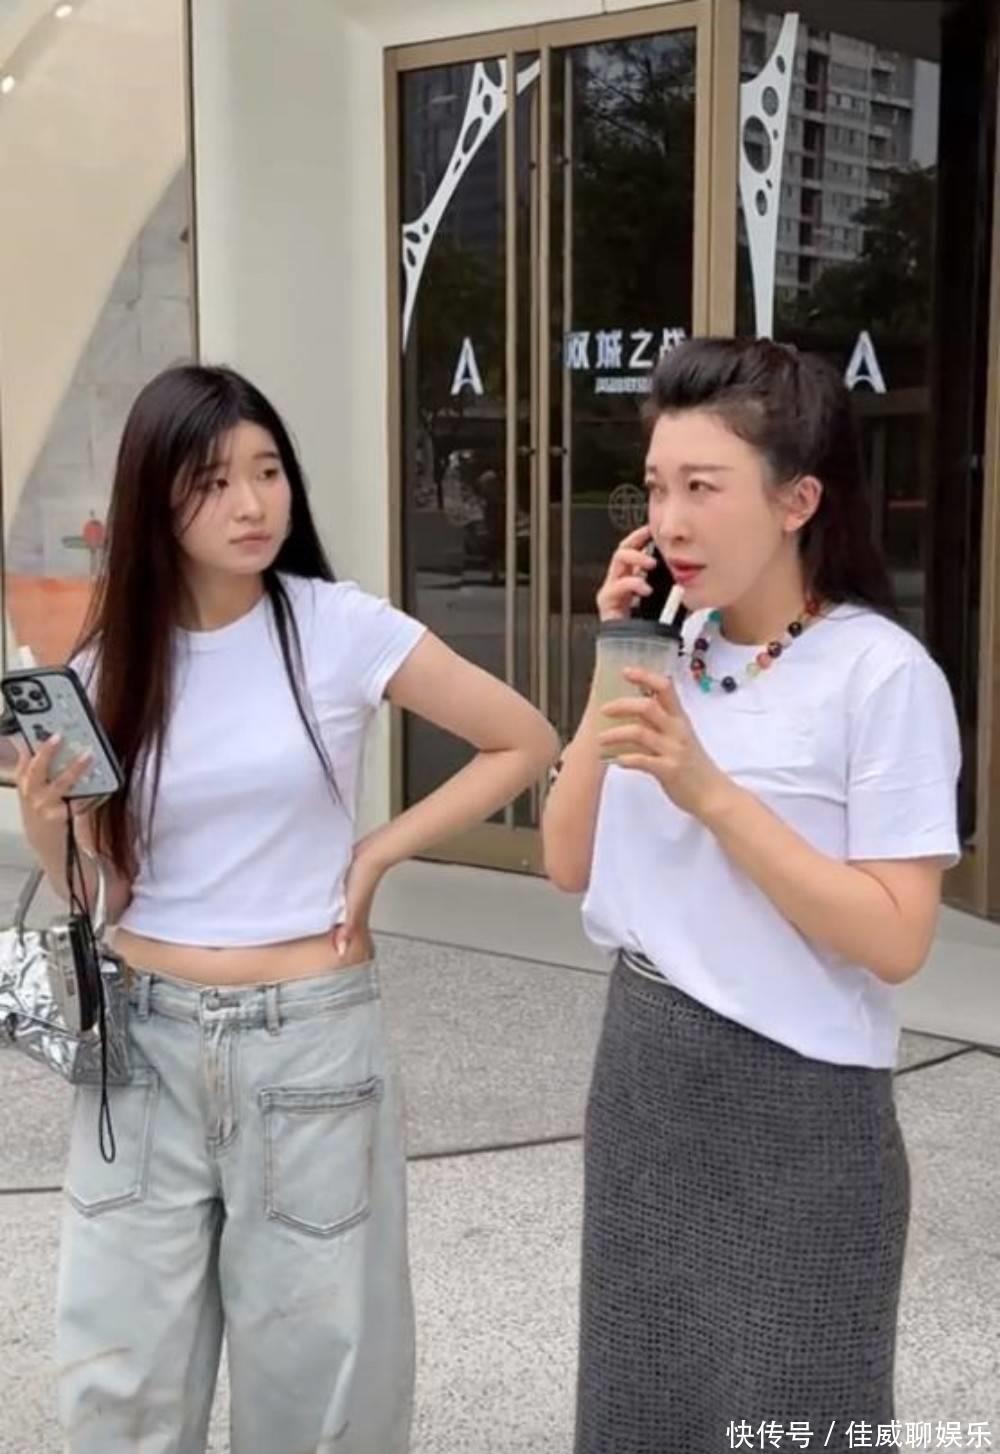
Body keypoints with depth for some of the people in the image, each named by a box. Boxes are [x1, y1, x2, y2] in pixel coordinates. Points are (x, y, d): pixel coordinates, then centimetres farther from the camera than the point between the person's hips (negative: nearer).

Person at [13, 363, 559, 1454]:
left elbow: (525, 746, -1)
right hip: (146, 1040, 3)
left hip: (310, 1038, -2)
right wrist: (48, 834, -13)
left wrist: (376, 855, -5)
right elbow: (97, 893, 7)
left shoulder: (342, 629, -7)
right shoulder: (111, 662, 2)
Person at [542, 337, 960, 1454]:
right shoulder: (675, 656, 4)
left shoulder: (883, 675, -16)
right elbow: (570, 864, 2)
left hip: (797, 1108, -6)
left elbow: (895, 940, -20)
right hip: (640, 1078, 7)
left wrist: (710, 790, -24)